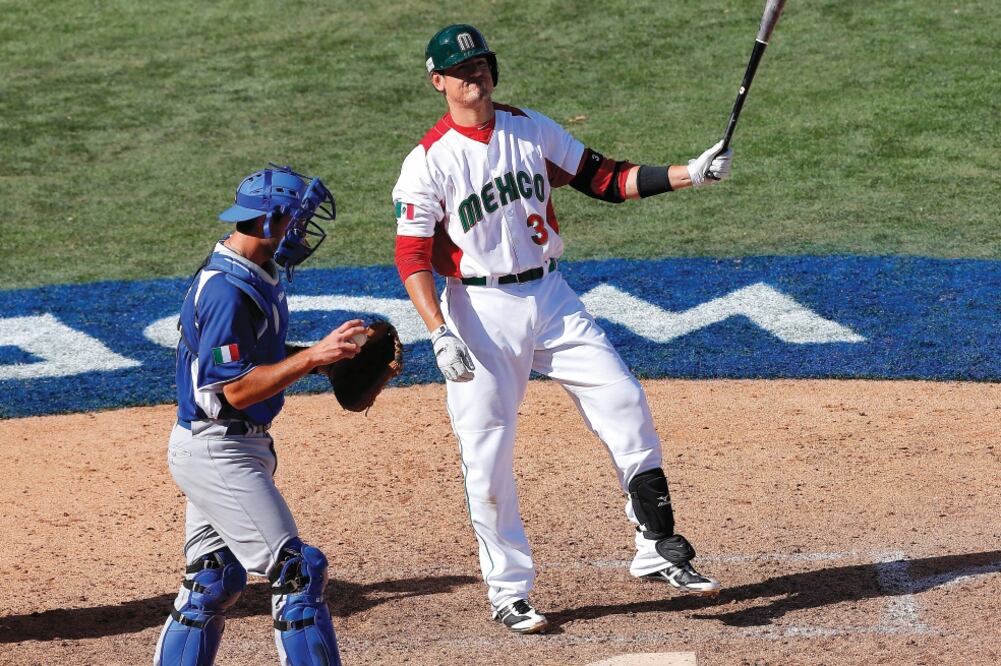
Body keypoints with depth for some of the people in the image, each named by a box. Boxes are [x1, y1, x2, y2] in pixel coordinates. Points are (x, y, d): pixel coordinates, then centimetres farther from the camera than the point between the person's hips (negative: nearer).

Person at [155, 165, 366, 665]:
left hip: (213, 450, 11)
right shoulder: (226, 290, -21)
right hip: (218, 451, -11)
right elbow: (236, 389, -24)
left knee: (213, 581, 14)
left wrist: (324, 358, 6)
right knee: (295, 570, -10)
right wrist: (311, 357, -26)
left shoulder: (256, 277, 11)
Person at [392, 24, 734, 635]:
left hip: (550, 297, 4)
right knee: (488, 452, -3)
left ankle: (659, 551, 5)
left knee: (625, 403, -5)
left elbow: (605, 179, 6)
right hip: (482, 311, -4)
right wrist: (440, 333, -23)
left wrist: (689, 174, -5)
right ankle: (509, 590, 11)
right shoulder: (428, 162, -7)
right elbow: (412, 259, -10)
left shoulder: (532, 130, 6)